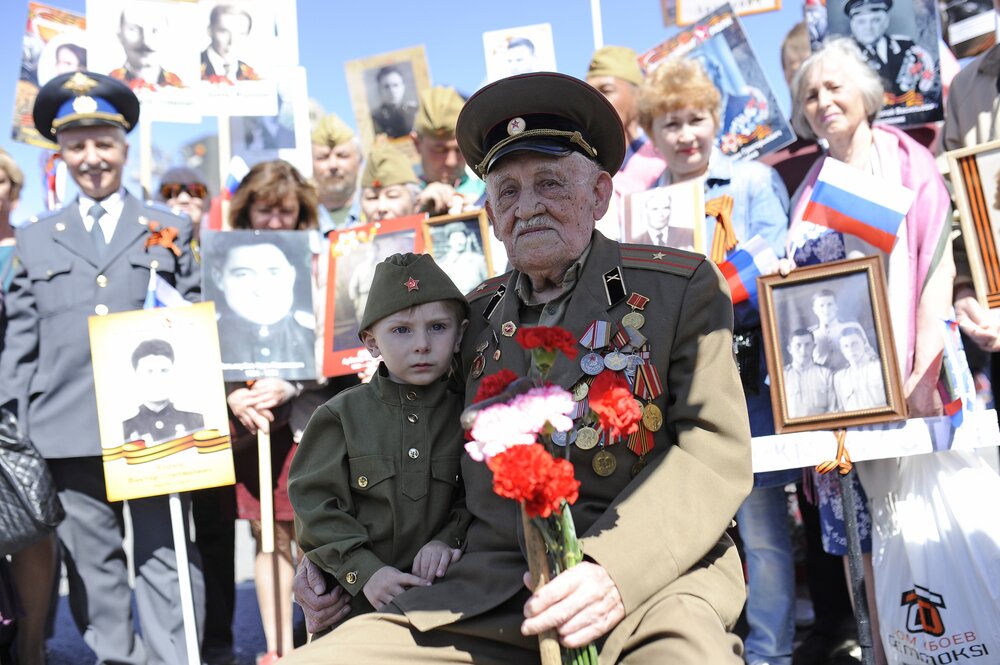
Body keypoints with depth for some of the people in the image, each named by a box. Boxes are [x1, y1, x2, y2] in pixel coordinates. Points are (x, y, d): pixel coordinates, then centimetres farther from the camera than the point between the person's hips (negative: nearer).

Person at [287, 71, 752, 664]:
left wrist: (616, 568, -20)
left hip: (651, 577, -3)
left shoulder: (682, 286, 6)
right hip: (488, 591, 4)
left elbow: (717, 449, -5)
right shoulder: (475, 314, 17)